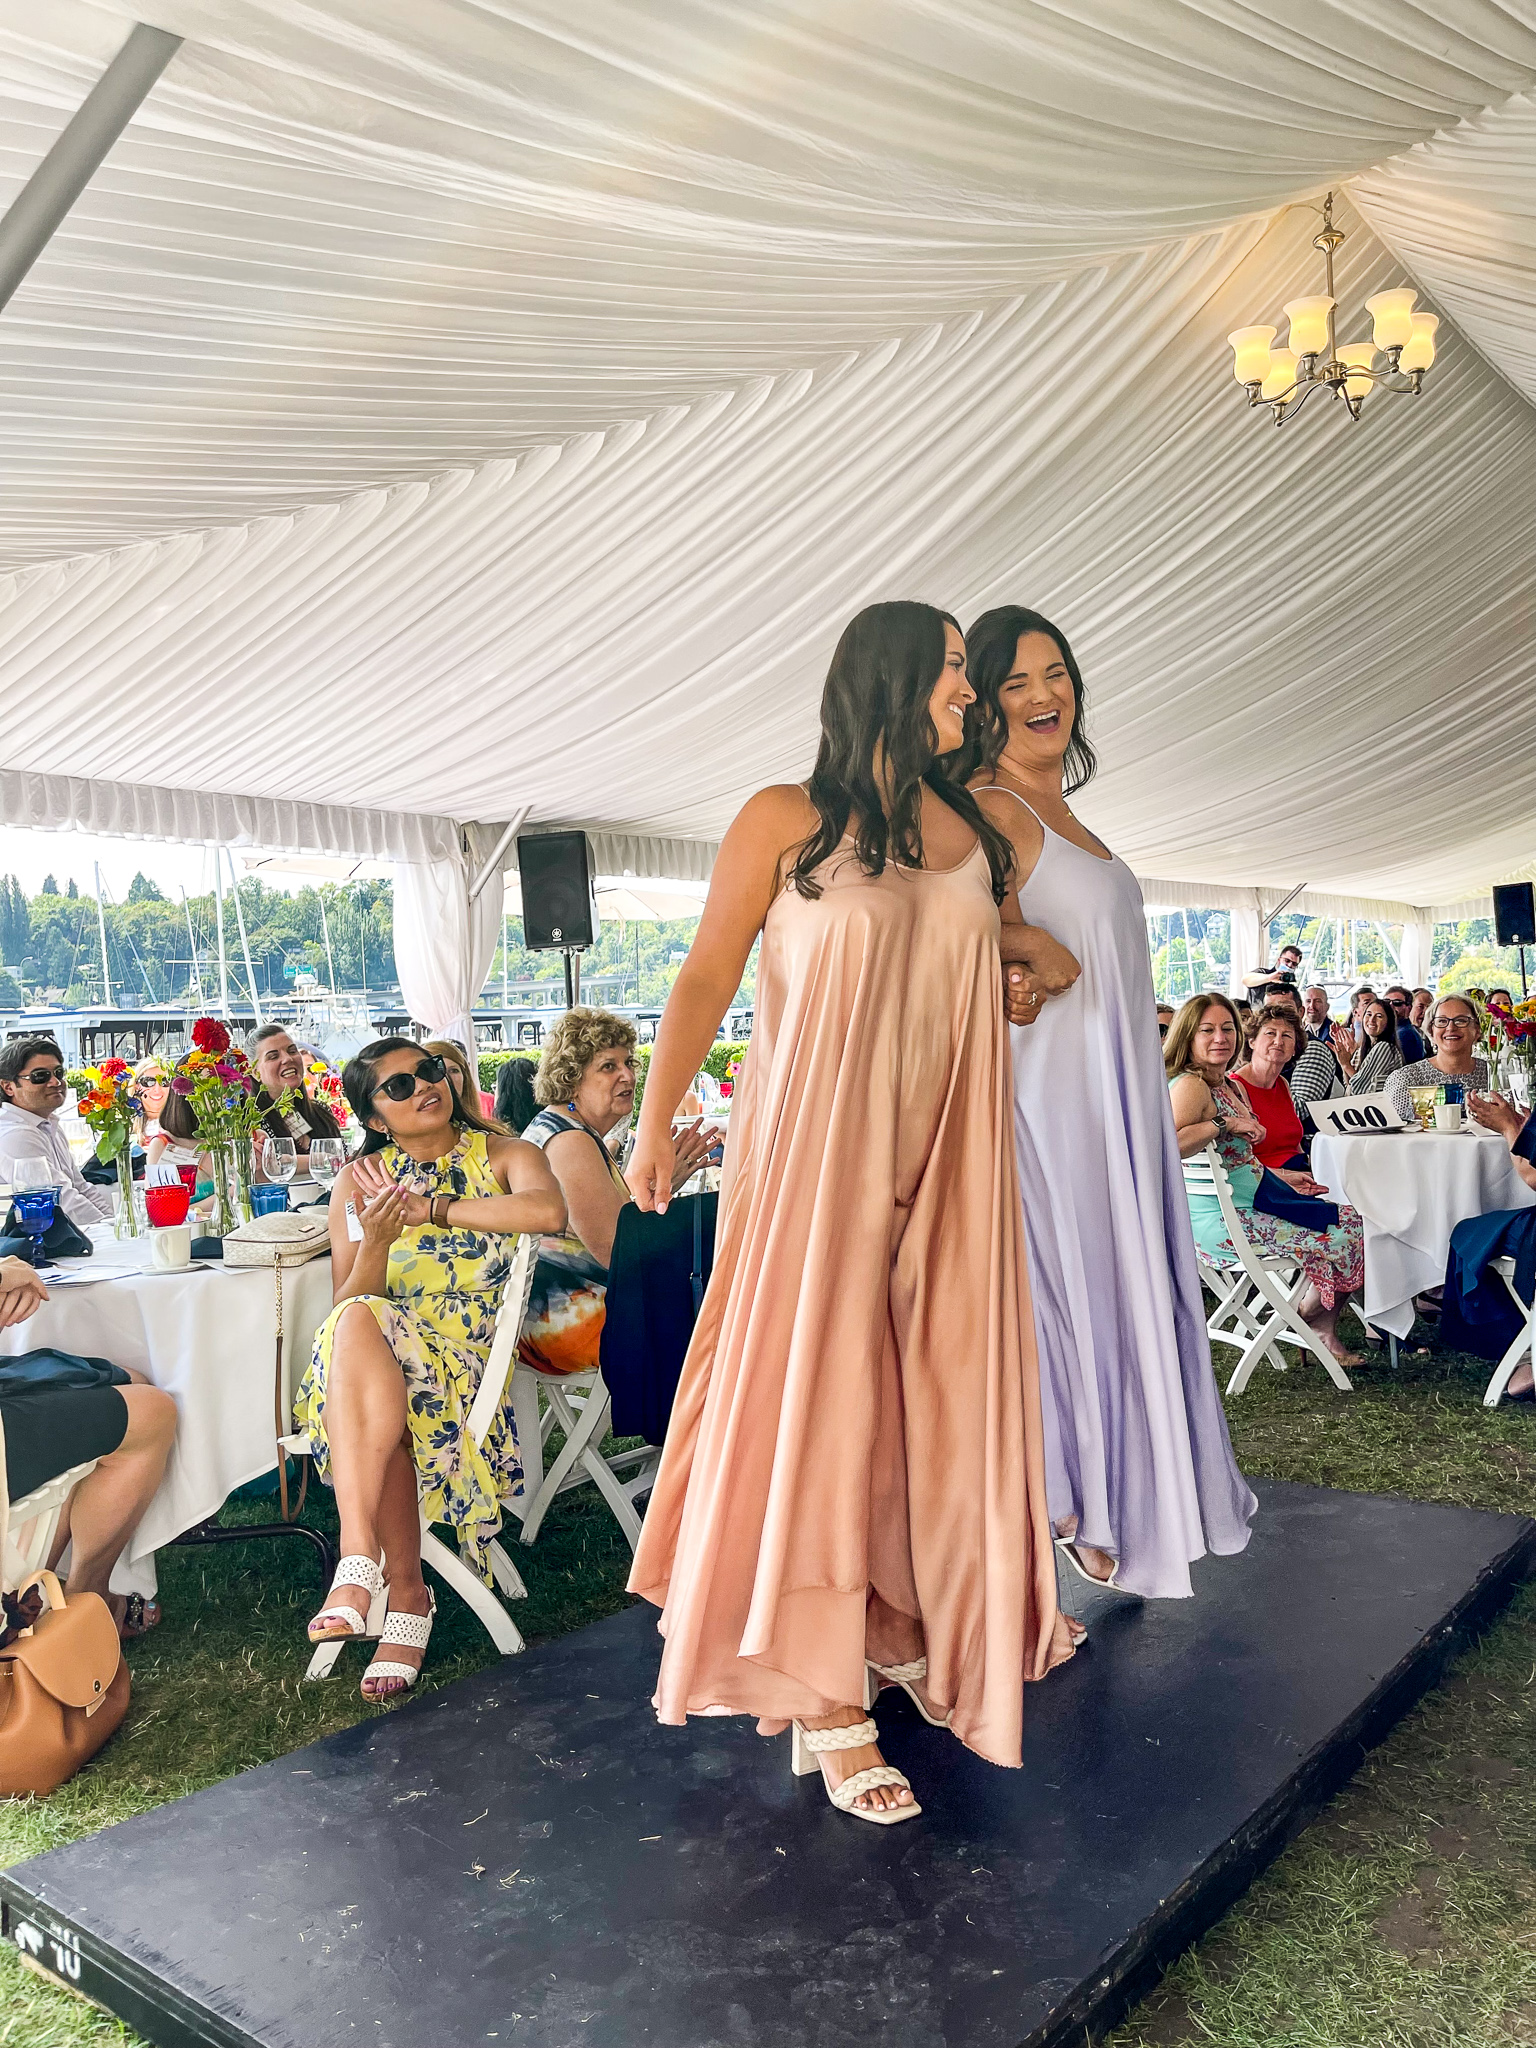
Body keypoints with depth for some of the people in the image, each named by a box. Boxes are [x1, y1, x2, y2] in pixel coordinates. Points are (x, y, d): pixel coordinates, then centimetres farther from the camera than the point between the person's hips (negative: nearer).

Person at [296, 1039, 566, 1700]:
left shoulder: (502, 1155, 7)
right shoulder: (359, 1180, 13)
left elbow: (548, 1209, -19)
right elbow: (348, 1302, 5)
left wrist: (431, 1209, -11)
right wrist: (376, 1242, -17)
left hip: (476, 1340, -2)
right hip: (387, 1338, 2)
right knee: (355, 1325, -36)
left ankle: (360, 1561, -31)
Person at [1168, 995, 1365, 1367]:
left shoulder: (1233, 1087, 15)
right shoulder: (1189, 1086, -16)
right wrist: (1225, 1123, -27)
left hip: (1252, 1204, 10)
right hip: (1222, 1221, -10)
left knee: (1355, 1222, 10)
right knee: (1342, 1242, -11)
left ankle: (1325, 1329, 15)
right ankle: (1307, 1316, 18)